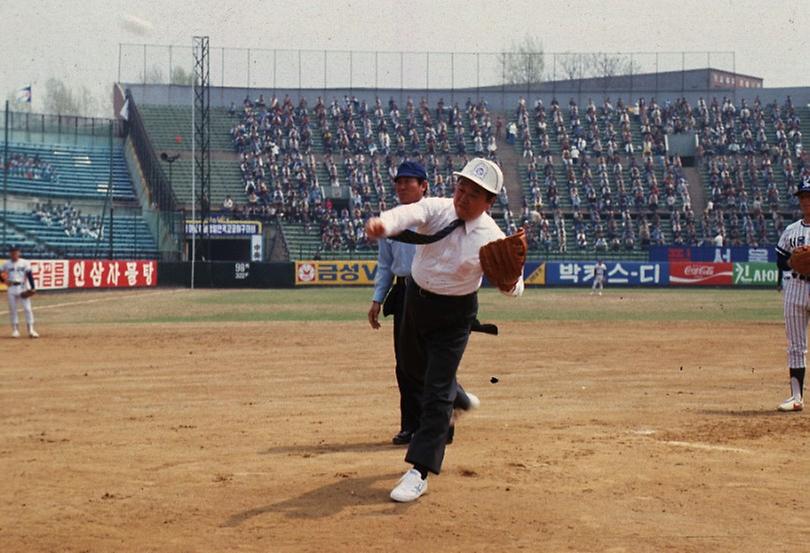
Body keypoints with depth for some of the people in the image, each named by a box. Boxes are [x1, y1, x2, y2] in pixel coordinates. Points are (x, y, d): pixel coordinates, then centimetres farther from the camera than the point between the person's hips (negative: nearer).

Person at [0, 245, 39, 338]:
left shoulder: (25, 263, 0)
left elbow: (29, 275, -5)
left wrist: (32, 287, -14)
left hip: (23, 288, -2)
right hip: (12, 288, 2)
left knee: (28, 309, -6)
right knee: (12, 310, 4)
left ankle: (31, 330, -3)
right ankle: (15, 330, 13)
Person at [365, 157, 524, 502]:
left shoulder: (492, 238, -19)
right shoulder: (436, 209, -16)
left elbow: (513, 287, -16)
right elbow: (408, 214, -38)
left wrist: (509, 283, -43)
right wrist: (382, 223, -62)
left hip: (454, 313, -4)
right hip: (416, 300, 4)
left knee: (437, 390, -10)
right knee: (417, 368, 26)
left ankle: (419, 473, -9)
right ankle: (459, 399, 58)